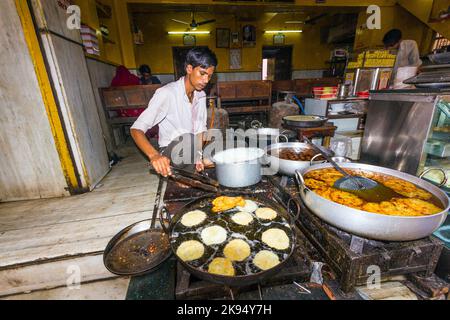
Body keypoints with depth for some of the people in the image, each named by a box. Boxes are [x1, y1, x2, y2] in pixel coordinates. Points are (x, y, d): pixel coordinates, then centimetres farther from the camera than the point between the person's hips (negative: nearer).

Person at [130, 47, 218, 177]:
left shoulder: (201, 95, 2)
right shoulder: (166, 93, -20)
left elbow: (200, 129, 1)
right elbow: (136, 129, -24)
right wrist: (154, 155, -43)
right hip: (170, 151, -6)